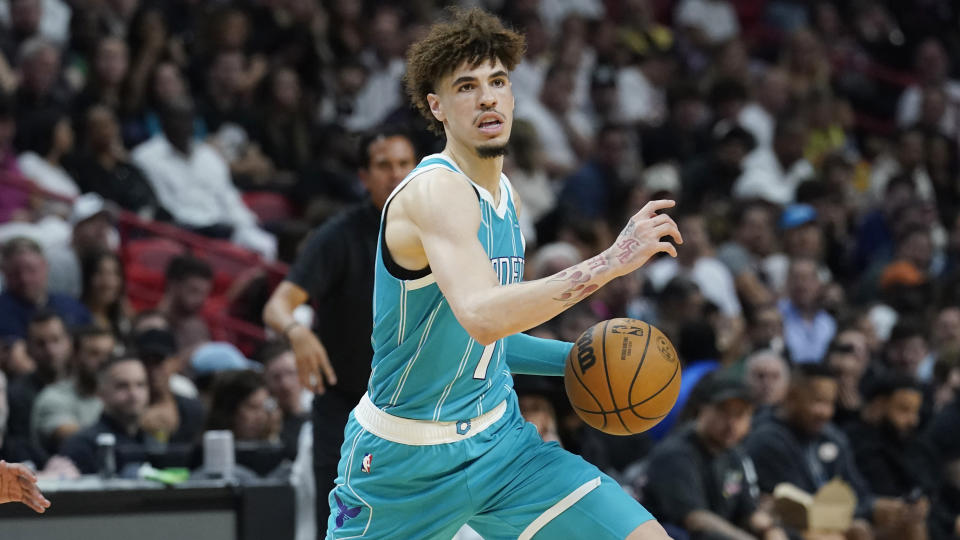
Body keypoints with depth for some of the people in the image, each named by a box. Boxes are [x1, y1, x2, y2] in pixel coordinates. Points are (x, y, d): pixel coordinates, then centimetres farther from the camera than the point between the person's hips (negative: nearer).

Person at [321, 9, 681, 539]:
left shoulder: (501, 192, 8)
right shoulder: (436, 190, -20)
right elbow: (480, 315, -38)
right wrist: (610, 261, -38)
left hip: (499, 437, 7)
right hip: (407, 457, -7)